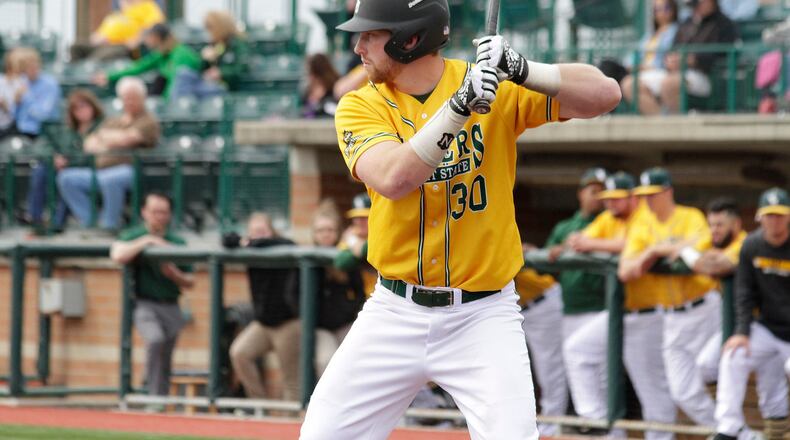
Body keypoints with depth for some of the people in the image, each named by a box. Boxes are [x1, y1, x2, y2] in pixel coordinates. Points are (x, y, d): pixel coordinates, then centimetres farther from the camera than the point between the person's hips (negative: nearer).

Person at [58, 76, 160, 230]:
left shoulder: (148, 122, 4)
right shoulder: (112, 121, 27)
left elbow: (125, 139, -12)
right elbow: (89, 144, 18)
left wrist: (105, 136, 7)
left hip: (129, 170, -8)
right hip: (100, 170, 8)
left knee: (109, 179, -41)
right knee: (66, 178, -11)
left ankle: (109, 226, -29)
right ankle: (90, 222, -13)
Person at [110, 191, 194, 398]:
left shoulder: (177, 243, 11)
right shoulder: (133, 236, 4)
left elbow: (190, 282, 14)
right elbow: (118, 255, -19)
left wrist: (174, 275, -7)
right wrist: (146, 241, -15)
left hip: (170, 306, 4)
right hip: (145, 305, -4)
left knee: (165, 364, 4)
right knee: (156, 339, -30)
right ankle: (153, 395, -25)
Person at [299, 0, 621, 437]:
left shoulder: (497, 90, -5)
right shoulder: (360, 107, -3)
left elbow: (605, 94, -15)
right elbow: (393, 180, -23)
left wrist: (522, 71, -30)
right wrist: (458, 106, -33)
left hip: (483, 317, -2)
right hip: (395, 314, 2)